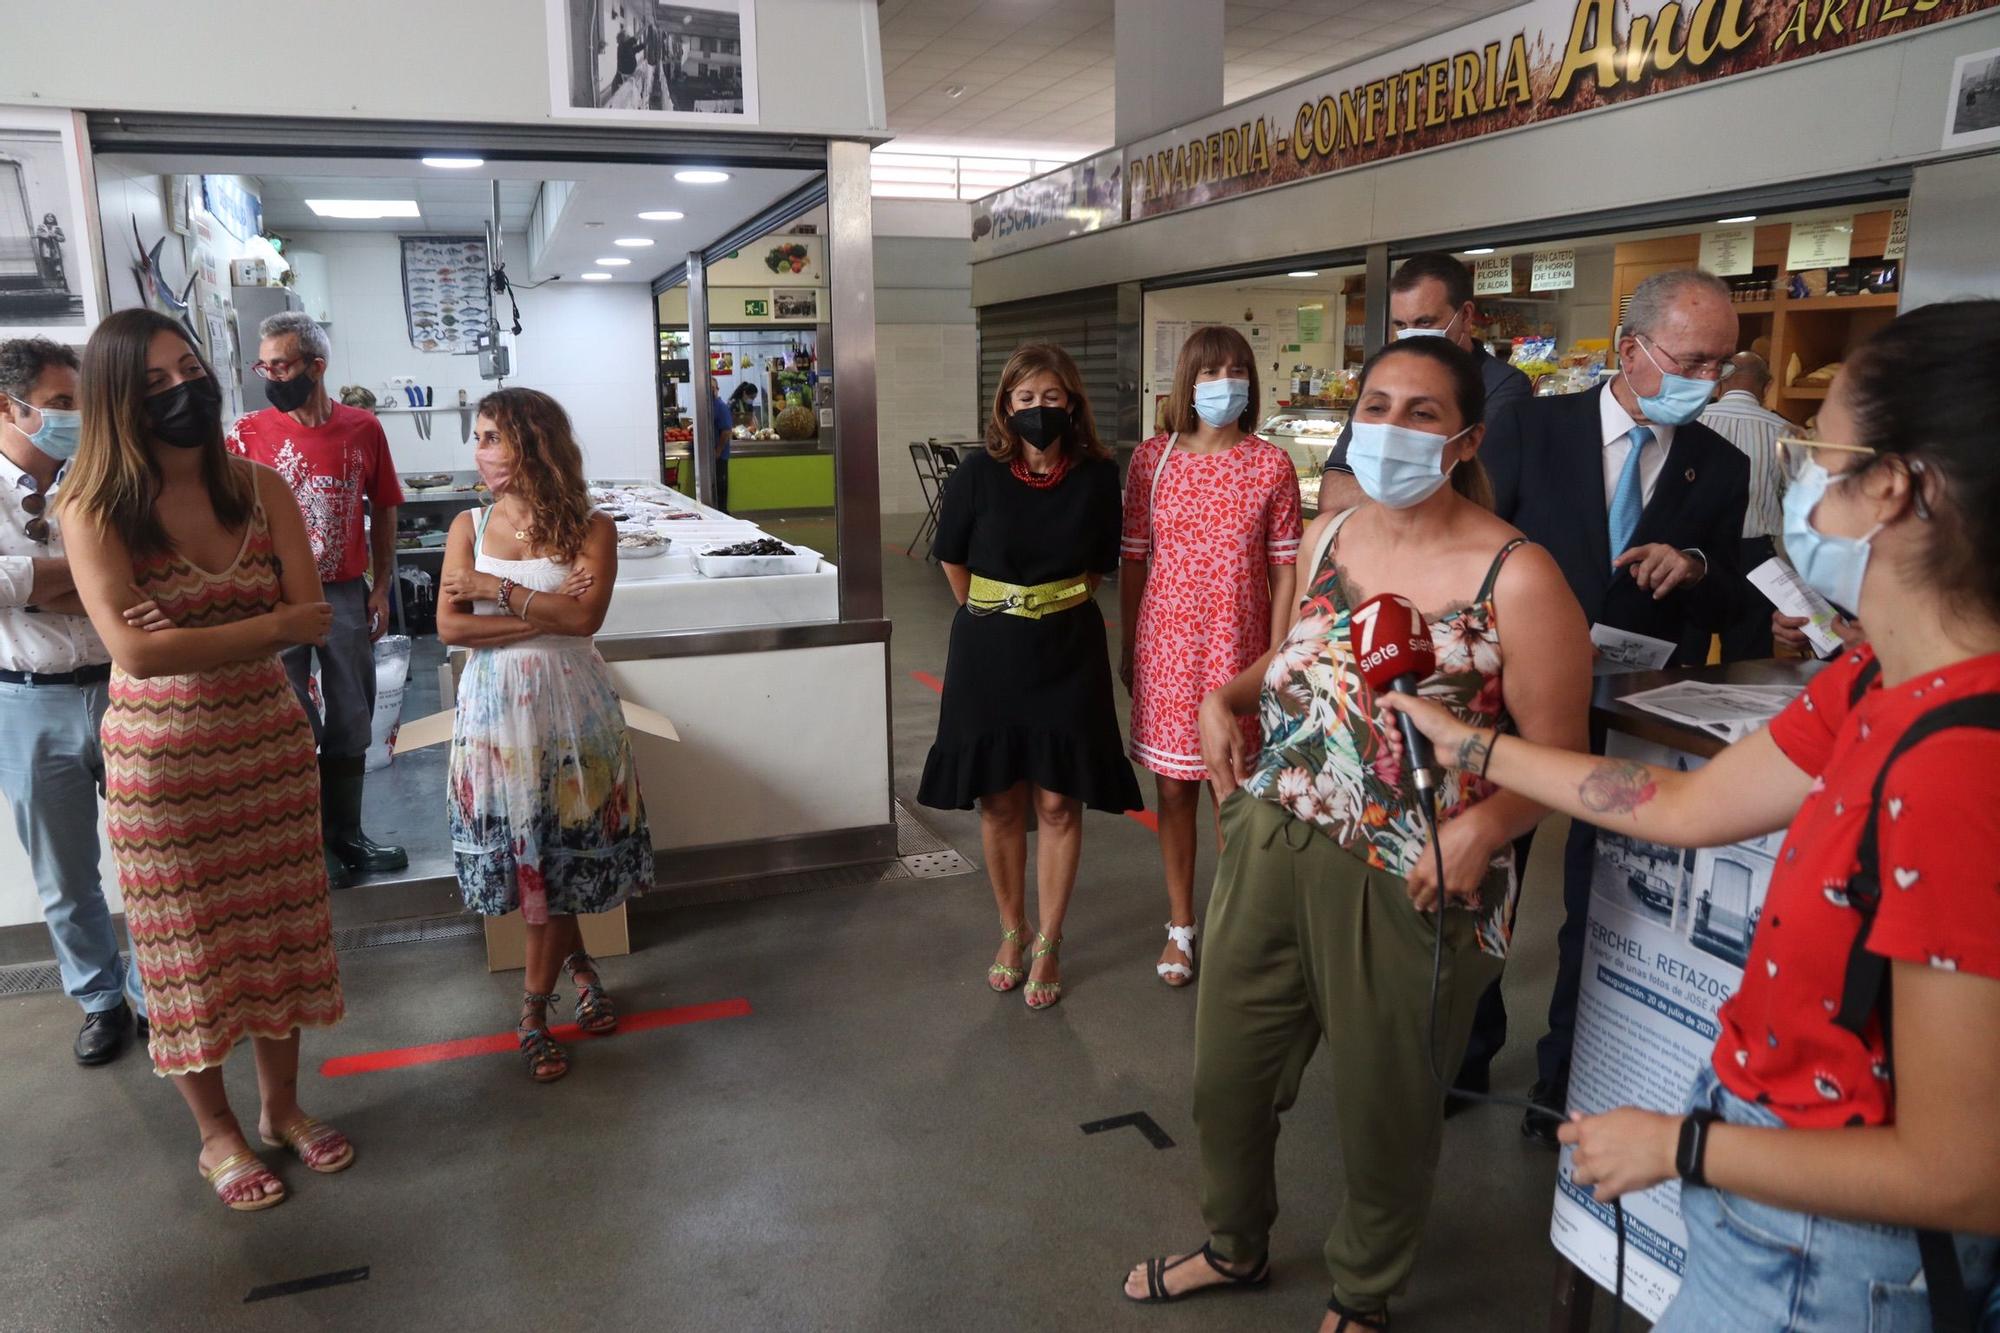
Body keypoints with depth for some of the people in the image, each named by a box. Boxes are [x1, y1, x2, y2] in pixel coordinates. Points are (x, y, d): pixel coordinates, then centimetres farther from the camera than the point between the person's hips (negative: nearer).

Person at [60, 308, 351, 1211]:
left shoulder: (260, 489, -1)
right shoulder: (94, 509, -10)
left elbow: (313, 617, -8)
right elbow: (133, 648, -20)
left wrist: (190, 632, -20)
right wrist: (273, 625, -18)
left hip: (269, 742, 3)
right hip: (161, 756, -3)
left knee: (278, 928, 13)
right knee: (186, 942, 9)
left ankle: (281, 1105, 32)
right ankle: (217, 1134, 28)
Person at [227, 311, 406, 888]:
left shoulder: (363, 427, 0)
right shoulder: (248, 434, -5)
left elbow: (383, 511, 8)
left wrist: (382, 588, 4)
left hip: (347, 596, 2)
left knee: (351, 723, 12)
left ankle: (346, 836, 27)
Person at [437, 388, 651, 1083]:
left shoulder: (590, 528, -3)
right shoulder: (469, 526, 4)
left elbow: (586, 615, -17)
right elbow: (449, 626, -6)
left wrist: (497, 590, -14)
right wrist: (546, 614, -15)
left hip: (569, 704, -2)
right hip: (495, 704, 2)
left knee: (556, 853, 4)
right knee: (522, 854, 6)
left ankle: (535, 1009, 21)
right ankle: (579, 962, 30)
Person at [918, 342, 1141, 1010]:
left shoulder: (1096, 476, -6)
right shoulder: (979, 473, -9)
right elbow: (953, 560, 5)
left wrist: (1054, 608, 9)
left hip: (1067, 652, 0)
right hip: (989, 652, 0)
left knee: (1058, 802, 3)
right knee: (1000, 802, 8)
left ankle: (1048, 945, 19)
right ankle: (1011, 932, 28)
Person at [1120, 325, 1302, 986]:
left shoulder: (1270, 465, -2)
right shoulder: (1152, 458, 1)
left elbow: (1284, 568, -1)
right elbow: (1133, 559, 5)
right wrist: (1129, 647, 6)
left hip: (1239, 647, -1)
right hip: (1167, 646, 1)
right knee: (1174, 787, 10)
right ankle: (1181, 925, 25)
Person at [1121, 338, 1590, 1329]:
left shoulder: (1516, 578, -15)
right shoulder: (1326, 537, 4)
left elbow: (1559, 755, -11)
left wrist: (1483, 824, -29)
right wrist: (1226, 697, 3)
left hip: (1409, 886, -5)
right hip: (1270, 848, 6)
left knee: (1386, 1111, 16)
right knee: (1227, 1074, 18)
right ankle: (1235, 1247, 49)